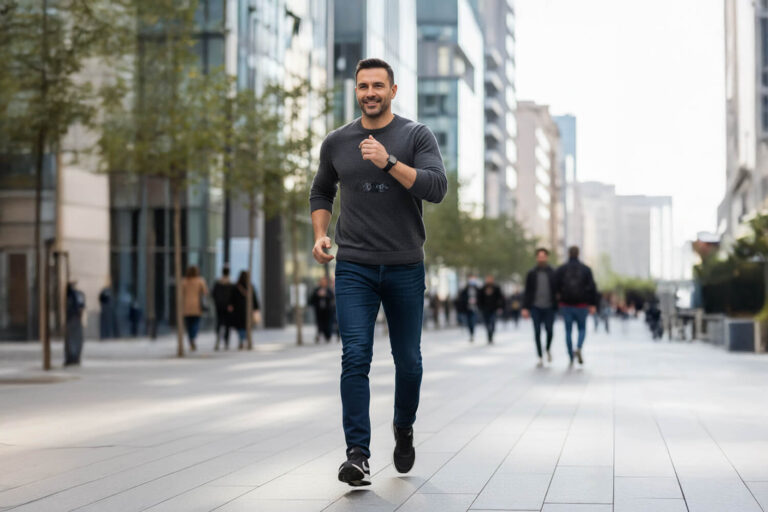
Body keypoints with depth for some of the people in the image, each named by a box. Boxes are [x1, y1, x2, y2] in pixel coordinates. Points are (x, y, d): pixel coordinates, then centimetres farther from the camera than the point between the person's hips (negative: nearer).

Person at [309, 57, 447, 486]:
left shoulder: (417, 136, -1)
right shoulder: (336, 143, 7)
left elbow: (437, 188, -14)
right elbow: (322, 193, 22)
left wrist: (388, 162, -24)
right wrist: (320, 235, 5)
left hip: (406, 269, 0)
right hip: (354, 268, 1)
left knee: (408, 361, 10)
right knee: (356, 358, -12)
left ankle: (404, 430, 36)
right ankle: (358, 454, -13)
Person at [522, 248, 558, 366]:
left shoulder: (553, 273, 5)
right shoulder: (531, 273, 6)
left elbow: (557, 291, 8)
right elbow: (527, 292, 5)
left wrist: (558, 307, 2)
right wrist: (525, 308, -3)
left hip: (549, 307, 0)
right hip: (536, 307, 0)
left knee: (549, 331, -4)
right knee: (537, 332, -1)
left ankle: (548, 350, 24)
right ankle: (540, 356, 7)